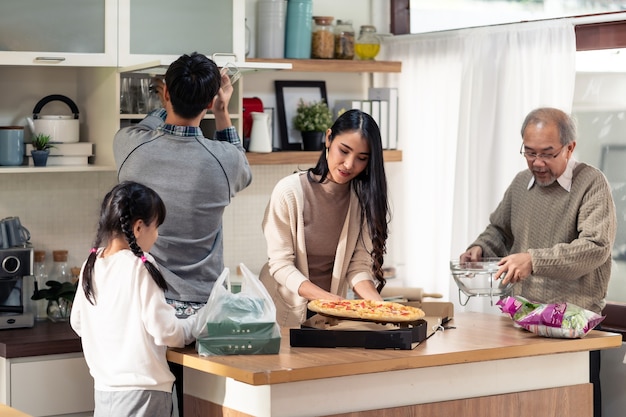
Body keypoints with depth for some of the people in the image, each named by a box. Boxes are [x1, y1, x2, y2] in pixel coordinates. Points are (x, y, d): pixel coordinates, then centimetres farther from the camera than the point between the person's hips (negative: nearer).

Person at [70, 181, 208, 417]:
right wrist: (198, 323, 2)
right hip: (141, 389, -7)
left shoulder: (91, 265, 5)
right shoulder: (140, 267, -15)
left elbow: (77, 322, 15)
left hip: (104, 387, 7)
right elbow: (165, 331, -15)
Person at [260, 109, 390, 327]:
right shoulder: (289, 191, -11)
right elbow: (280, 265, -12)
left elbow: (358, 266, -2)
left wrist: (377, 302, -20)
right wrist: (326, 297, -24)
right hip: (284, 312, -3)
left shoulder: (363, 198, 0)